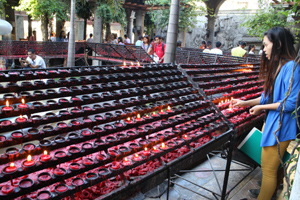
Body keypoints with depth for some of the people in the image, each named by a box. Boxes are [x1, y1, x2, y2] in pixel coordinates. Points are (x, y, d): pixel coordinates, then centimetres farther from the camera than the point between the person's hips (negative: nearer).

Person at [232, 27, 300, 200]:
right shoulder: (277, 66, 10)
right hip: (273, 123, 9)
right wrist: (246, 103, 11)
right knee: (273, 167, 22)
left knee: (269, 169, 4)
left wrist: (262, 107, -14)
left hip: (280, 127, -9)